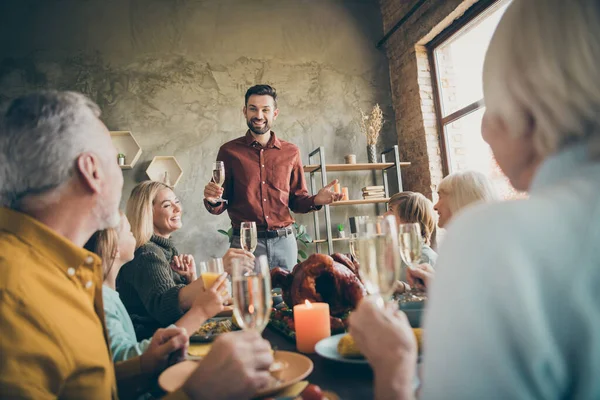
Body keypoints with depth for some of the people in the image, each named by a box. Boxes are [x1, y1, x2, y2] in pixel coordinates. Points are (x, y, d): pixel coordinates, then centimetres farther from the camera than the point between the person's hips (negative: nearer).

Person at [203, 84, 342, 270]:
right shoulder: (229, 151, 2)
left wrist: (315, 200, -8)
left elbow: (297, 200, 11)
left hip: (284, 242, 2)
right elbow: (220, 206, 6)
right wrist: (212, 201, -16)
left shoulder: (291, 152, 6)